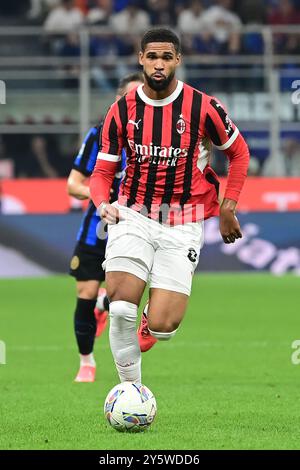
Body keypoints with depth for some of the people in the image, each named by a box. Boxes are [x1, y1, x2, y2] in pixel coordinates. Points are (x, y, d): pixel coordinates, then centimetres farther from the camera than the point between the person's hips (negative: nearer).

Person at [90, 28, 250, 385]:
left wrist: (227, 209, 6)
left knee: (161, 328, -12)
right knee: (120, 308, -20)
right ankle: (130, 389, 1)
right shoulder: (122, 111, 0)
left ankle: (162, 308, 27)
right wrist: (102, 203, -16)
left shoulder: (203, 107, -6)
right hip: (134, 218, 1)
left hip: (183, 226, -1)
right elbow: (103, 171, 5)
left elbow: (238, 153, 10)